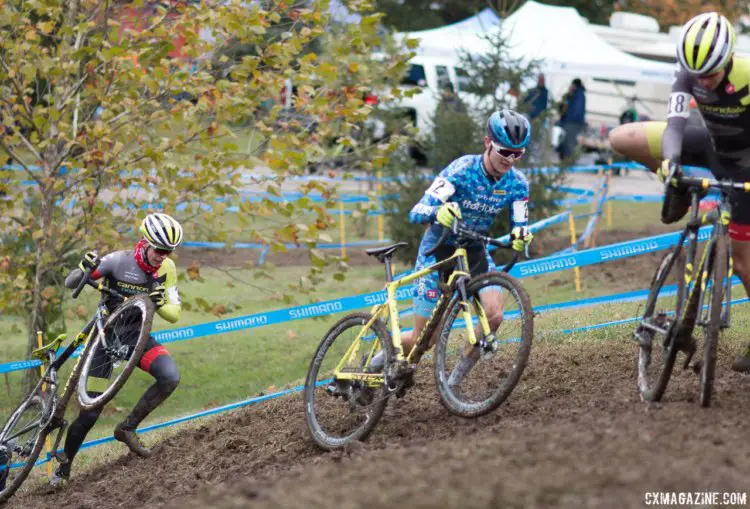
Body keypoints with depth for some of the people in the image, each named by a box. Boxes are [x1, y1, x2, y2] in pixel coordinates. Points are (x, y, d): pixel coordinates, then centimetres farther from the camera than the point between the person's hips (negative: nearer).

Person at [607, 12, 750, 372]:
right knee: (621, 138, -11)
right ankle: (679, 189, 9)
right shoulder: (690, 76, -24)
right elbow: (675, 124, -34)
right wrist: (668, 161, -54)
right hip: (709, 143, 4)